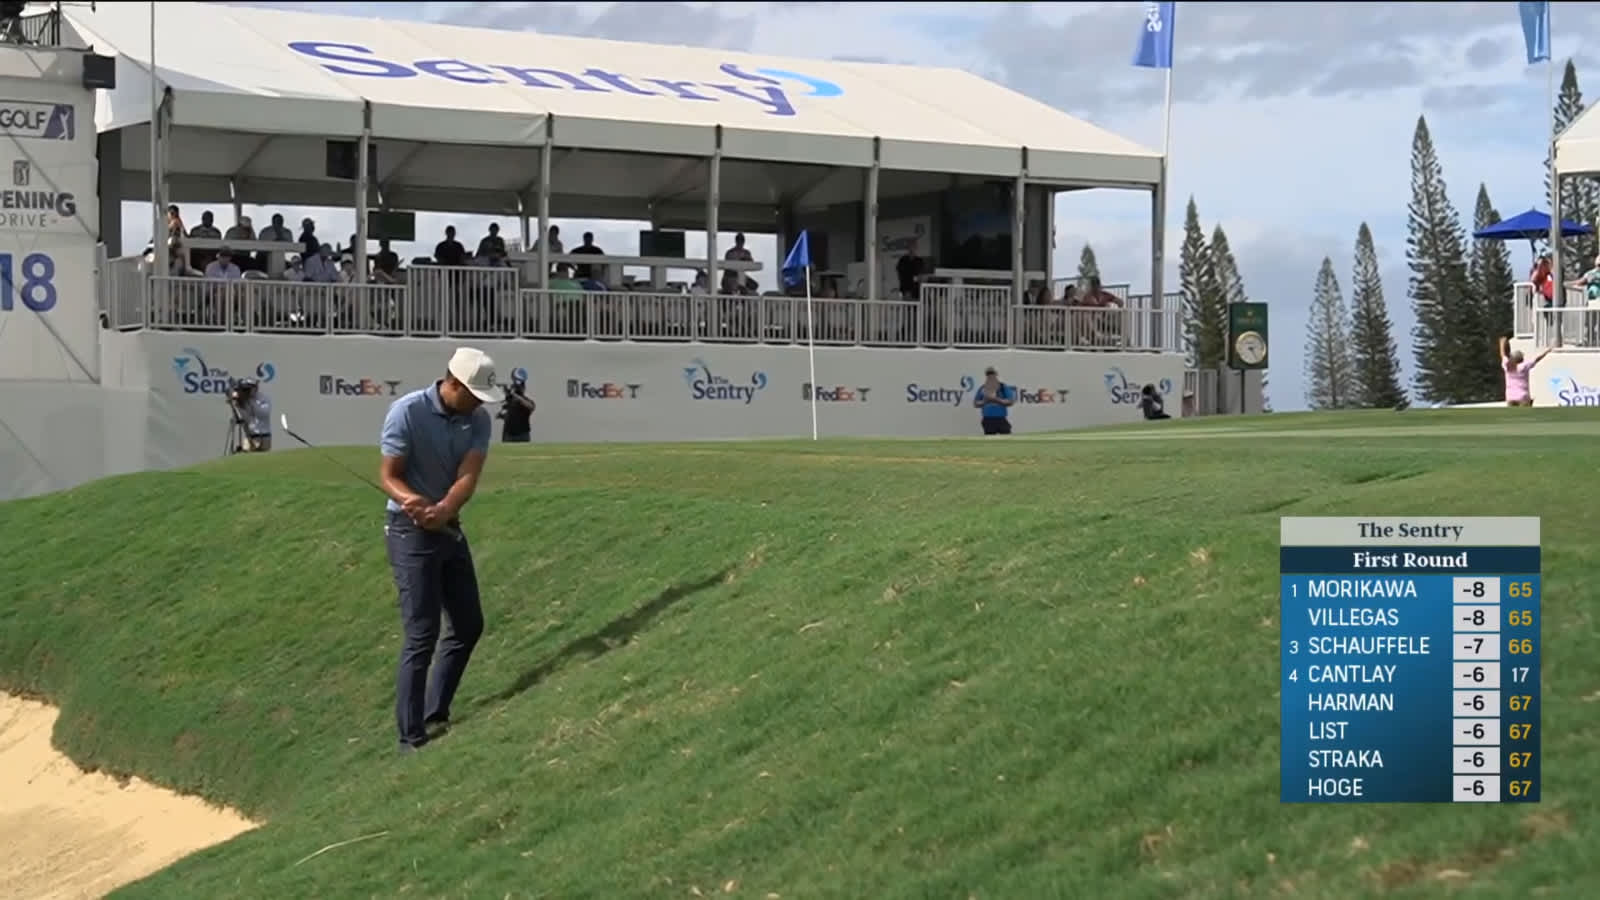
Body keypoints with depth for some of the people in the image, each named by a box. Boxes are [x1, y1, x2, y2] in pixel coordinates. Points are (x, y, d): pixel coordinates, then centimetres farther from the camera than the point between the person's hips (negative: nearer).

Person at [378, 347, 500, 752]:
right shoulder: (407, 412, -18)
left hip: (450, 529, 7)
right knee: (422, 633, -10)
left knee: (469, 624, 12)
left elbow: (469, 476, -15)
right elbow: (389, 476, -16)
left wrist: (444, 509, -35)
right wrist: (411, 499, -38)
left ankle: (436, 717, 25)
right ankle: (411, 738, -5)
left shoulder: (478, 420, -3)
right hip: (410, 532, -7)